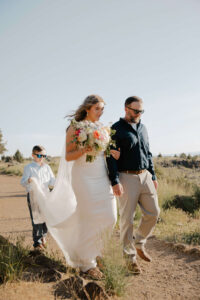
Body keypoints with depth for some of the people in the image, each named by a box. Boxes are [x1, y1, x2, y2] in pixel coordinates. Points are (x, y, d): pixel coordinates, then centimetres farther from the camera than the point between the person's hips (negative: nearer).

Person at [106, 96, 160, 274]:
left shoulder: (142, 128, 15)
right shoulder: (116, 129, -4)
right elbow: (111, 157, -9)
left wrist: (153, 176, 17)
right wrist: (115, 182, -15)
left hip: (145, 175, 6)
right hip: (127, 177, -6)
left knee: (153, 212, 7)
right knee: (127, 219, 0)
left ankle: (139, 244, 29)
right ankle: (130, 257, 15)